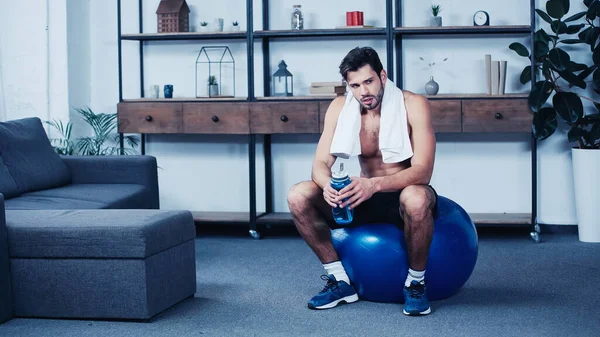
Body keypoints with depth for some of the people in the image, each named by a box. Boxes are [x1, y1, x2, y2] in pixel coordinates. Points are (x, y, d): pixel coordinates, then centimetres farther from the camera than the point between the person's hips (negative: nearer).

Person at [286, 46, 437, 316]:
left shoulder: (413, 105, -18)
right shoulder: (340, 108, -6)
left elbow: (423, 170, -27)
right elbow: (320, 164, -9)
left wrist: (374, 184, -44)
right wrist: (328, 184, -35)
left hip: (403, 196, -4)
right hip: (365, 200, 4)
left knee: (416, 198, -41)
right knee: (298, 197, -18)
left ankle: (416, 282, -16)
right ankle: (339, 280, -6)